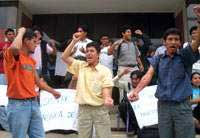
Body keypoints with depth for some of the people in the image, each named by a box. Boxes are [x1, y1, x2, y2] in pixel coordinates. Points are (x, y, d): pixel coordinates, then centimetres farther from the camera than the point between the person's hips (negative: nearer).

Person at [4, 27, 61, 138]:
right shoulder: (12, 56, -8)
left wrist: (53, 91, 33)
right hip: (19, 104, -7)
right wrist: (21, 32, -15)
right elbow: (15, 47, -34)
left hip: (34, 103, 8)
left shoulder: (31, 60, 15)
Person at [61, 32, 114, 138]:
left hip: (100, 109, -3)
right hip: (84, 108, 3)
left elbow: (106, 88, -10)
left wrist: (107, 98, -33)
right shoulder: (80, 66, 6)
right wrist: (74, 41, -4)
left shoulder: (105, 70, -3)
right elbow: (65, 57, 1)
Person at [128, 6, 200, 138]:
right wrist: (136, 91, -23)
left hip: (182, 105, -2)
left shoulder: (185, 56, 2)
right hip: (163, 105, 2)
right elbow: (148, 75, -5)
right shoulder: (158, 59, 8)